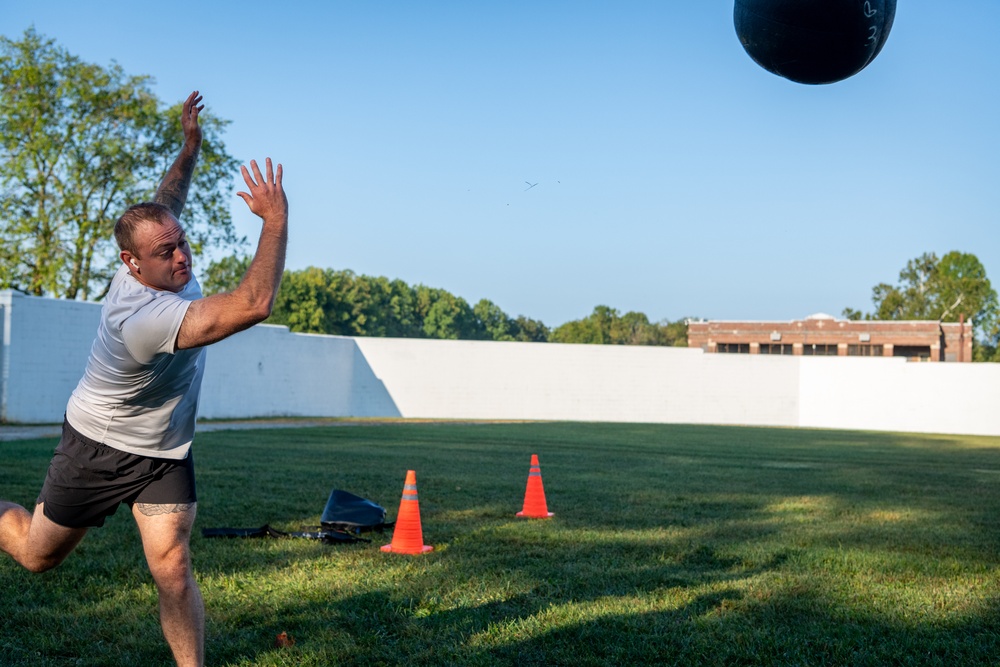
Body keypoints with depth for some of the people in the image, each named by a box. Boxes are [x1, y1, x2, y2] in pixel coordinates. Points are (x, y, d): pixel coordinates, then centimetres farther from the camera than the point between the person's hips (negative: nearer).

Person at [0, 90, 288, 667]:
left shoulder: (161, 266, -14)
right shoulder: (146, 317, -39)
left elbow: (165, 203, 10)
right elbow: (255, 305, -50)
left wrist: (191, 147, 5)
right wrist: (276, 218, -45)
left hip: (165, 453, 6)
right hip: (99, 449, -6)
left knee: (172, 568, -9)